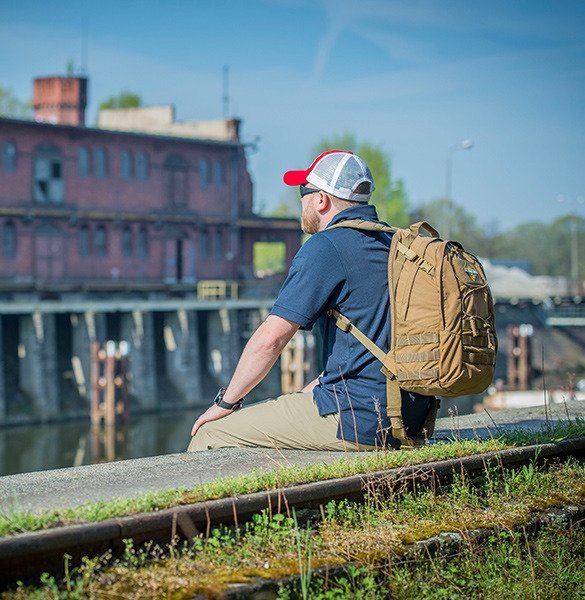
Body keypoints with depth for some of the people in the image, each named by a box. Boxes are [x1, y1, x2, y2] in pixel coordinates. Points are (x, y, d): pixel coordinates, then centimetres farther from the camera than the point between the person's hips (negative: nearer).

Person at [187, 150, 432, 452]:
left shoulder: (325, 247, -12)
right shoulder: (391, 242, 15)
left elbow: (271, 338, -15)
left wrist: (226, 401, -3)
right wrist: (312, 390, 22)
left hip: (357, 419, -9)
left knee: (210, 433, -1)